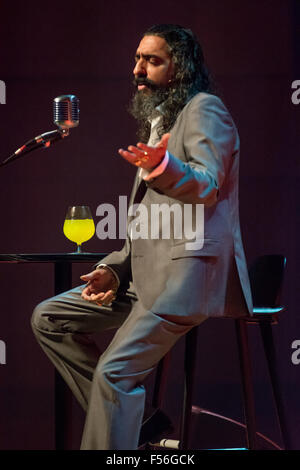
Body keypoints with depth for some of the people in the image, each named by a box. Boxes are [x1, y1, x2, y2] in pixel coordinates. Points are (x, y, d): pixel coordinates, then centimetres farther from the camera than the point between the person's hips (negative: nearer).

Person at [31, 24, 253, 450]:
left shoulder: (204, 110, -3)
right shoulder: (157, 123, 24)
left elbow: (206, 187, -21)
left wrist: (162, 167, -42)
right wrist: (114, 270, 9)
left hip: (187, 270, -10)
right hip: (148, 271, 10)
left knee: (114, 371, -21)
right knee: (49, 318, 6)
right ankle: (130, 416, 4)